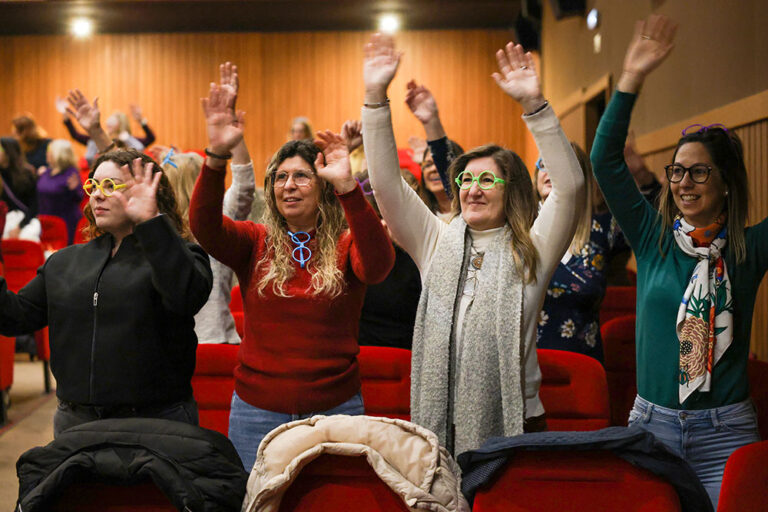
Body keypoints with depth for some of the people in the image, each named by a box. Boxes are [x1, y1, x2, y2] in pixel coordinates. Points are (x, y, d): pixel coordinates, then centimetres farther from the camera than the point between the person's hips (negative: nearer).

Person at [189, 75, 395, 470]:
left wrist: (348, 188, -34)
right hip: (257, 410, 1)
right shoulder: (255, 243, 3)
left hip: (335, 408, -1)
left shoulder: (345, 246, -2)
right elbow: (204, 226, -15)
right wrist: (216, 156, -29)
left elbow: (378, 265, -23)